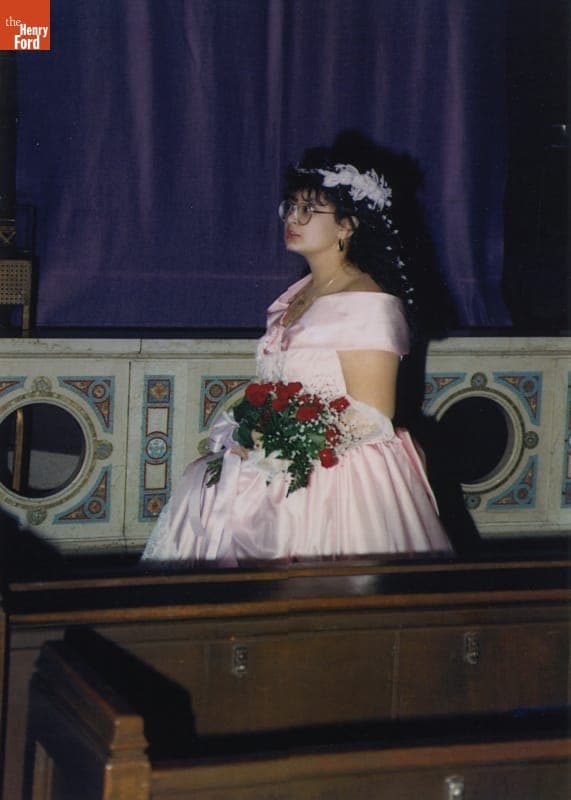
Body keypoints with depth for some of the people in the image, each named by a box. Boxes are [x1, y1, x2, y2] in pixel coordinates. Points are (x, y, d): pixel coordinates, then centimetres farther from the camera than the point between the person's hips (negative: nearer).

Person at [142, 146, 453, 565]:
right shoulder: (299, 294, 14)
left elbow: (373, 419, -16)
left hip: (341, 479, -8)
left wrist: (287, 446, -18)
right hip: (283, 470, 9)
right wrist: (249, 435, 1)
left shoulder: (368, 304, -12)